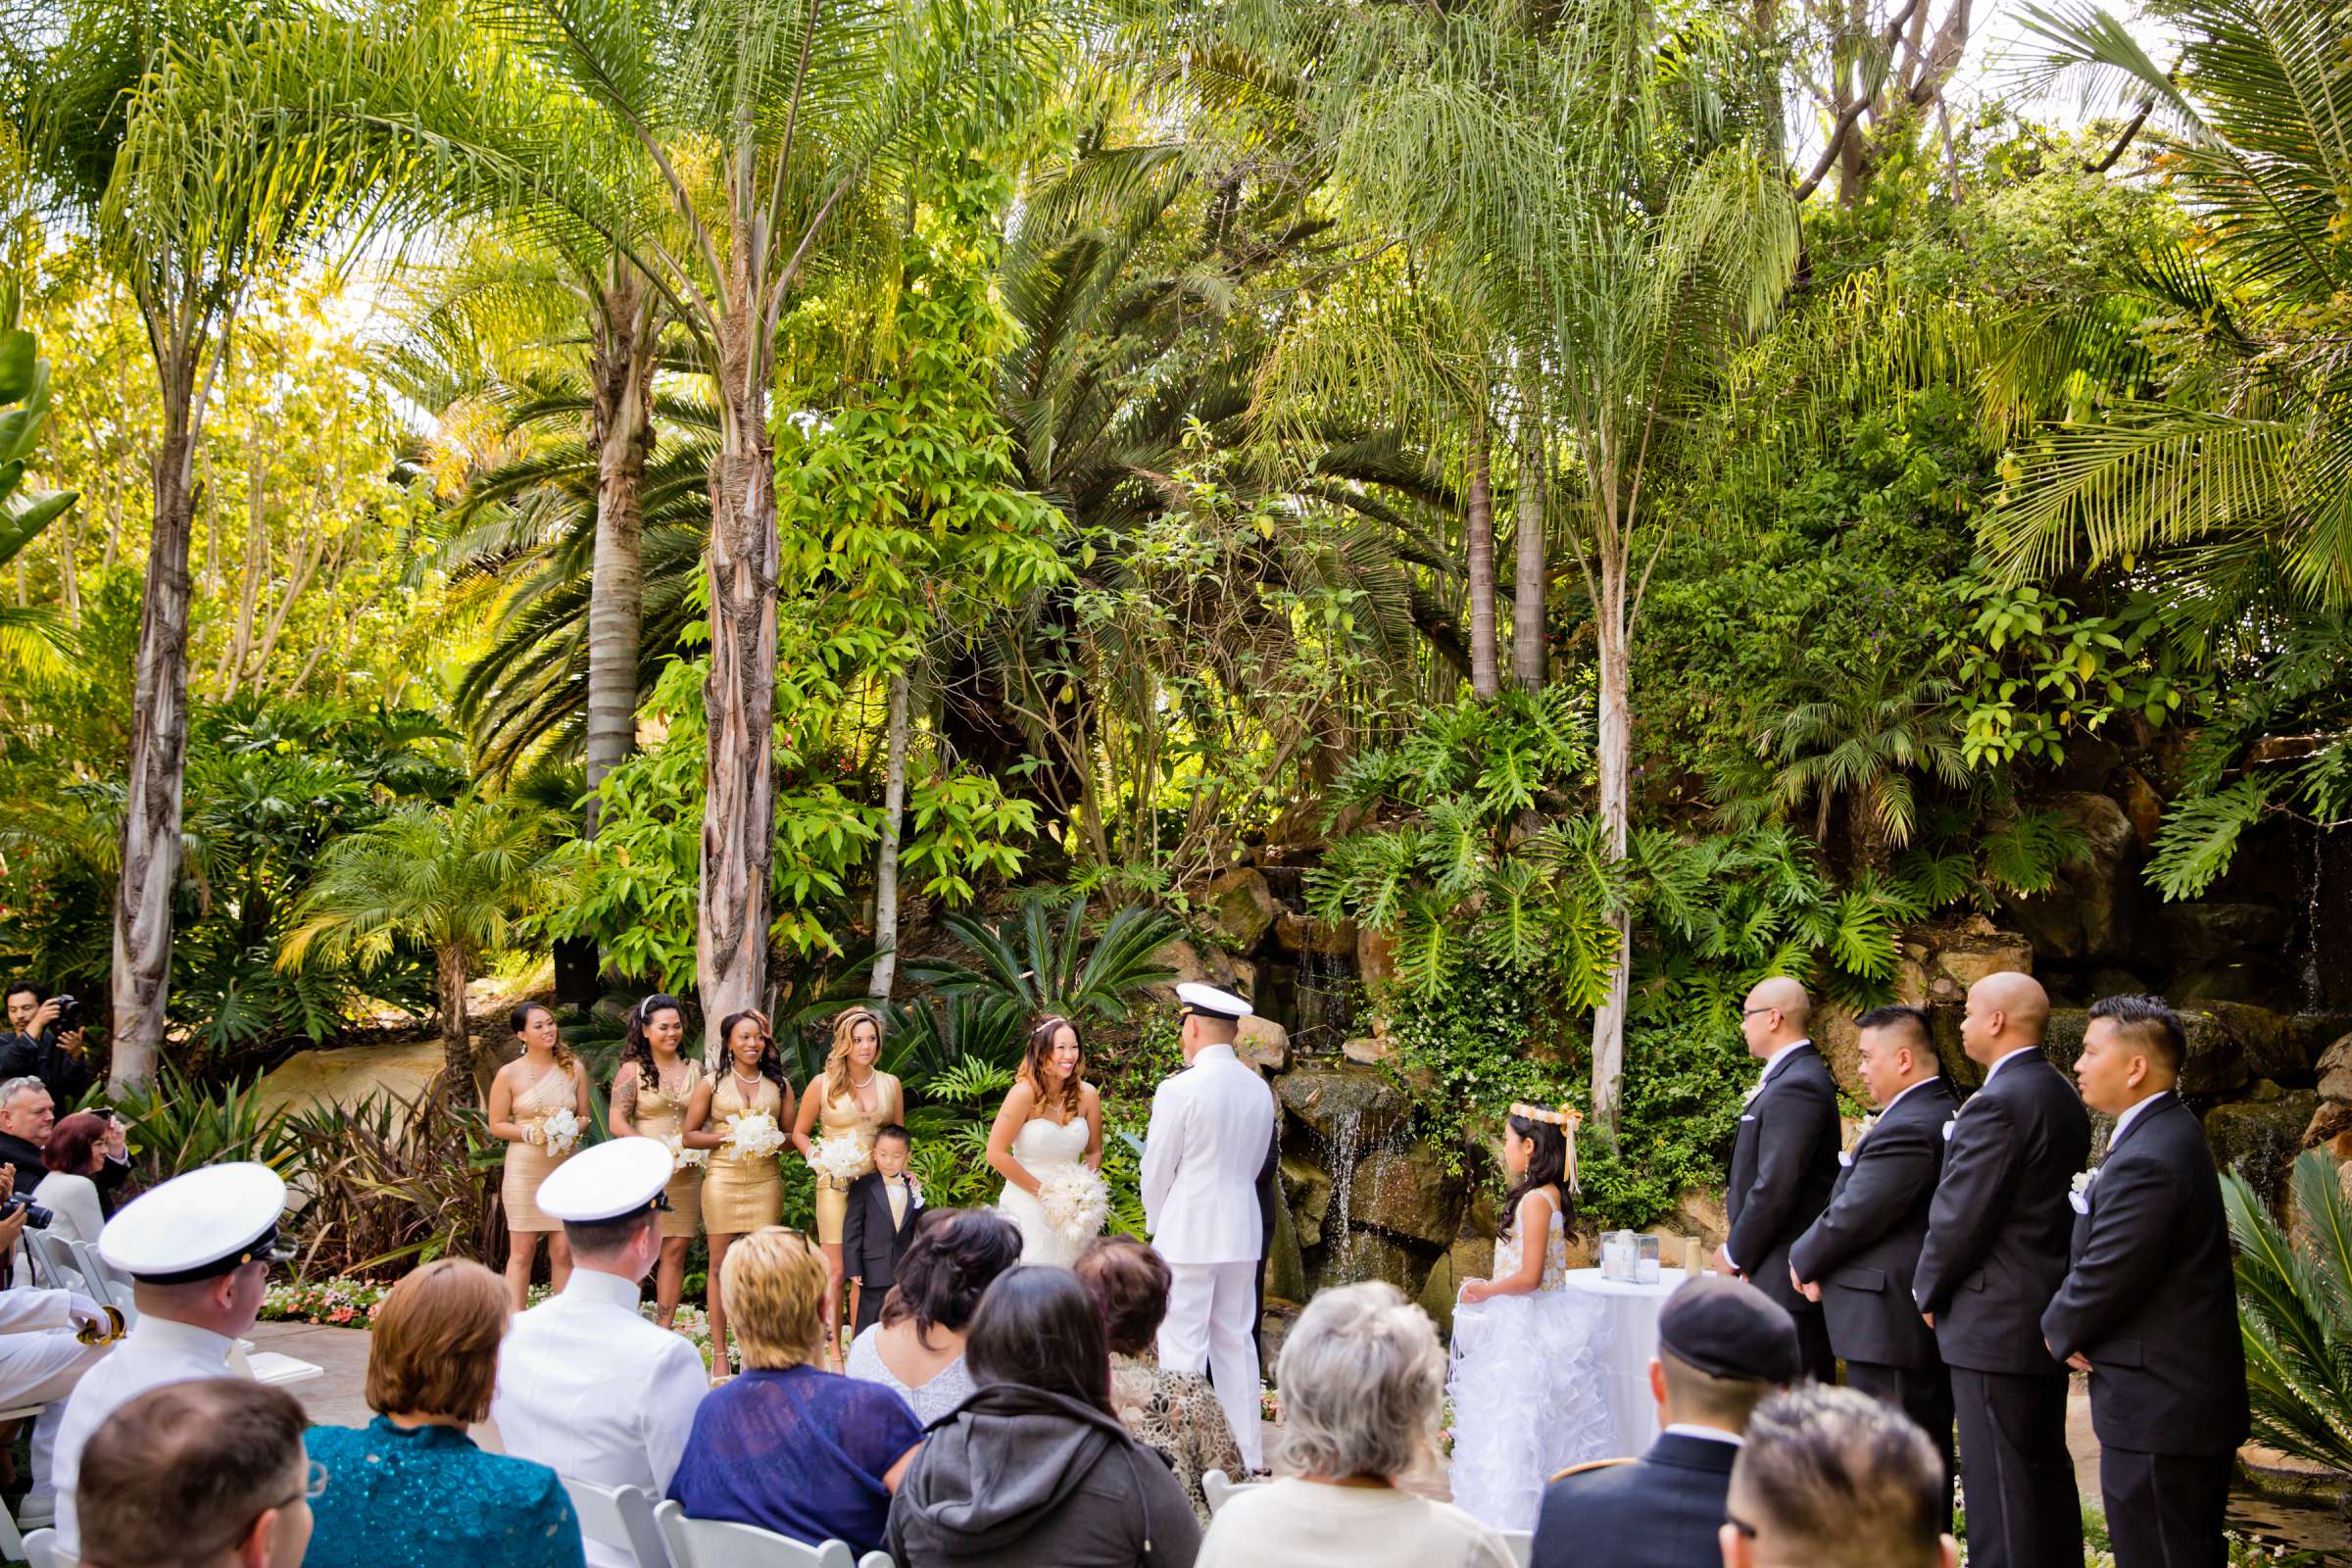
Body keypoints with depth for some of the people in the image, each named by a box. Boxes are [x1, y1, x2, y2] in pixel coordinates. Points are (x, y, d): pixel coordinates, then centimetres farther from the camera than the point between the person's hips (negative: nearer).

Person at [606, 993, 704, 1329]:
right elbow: (616, 1123, -7)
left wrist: (698, 1149, 1)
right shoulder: (633, 1070, 0)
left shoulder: (695, 1069, 12)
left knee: (676, 1250, 4)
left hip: (685, 1173, 4)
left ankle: (663, 1330, 10)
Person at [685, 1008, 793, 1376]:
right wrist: (726, 1136, -10)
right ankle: (719, 1353, 8)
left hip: (766, 1180, 1)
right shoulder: (712, 1084, 5)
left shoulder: (779, 1084, 11)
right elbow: (690, 1135, 5)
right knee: (721, 1265, 1)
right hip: (723, 1178, -1)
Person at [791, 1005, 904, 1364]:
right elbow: (799, 1133, 9)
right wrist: (821, 1158, -7)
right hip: (836, 1185, -3)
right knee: (836, 1272, -2)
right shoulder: (823, 1085, -1)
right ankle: (833, 1354, 5)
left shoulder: (890, 1084, 7)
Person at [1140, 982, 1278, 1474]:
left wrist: (1157, 1227, 9)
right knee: (1236, 1342, 14)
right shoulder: (1259, 1089, 4)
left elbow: (1156, 1172, -8)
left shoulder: (1179, 1089, -15)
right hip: (1242, 1233, 7)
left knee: (1183, 1348, 1)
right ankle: (1247, 1457, 20)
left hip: (1187, 1235, -6)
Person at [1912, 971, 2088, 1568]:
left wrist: (1929, 1291, -6)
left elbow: (1960, 1216, -20)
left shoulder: (1998, 1103, -21)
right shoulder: (2061, 1094, 9)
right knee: (2046, 1467, 19)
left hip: (1995, 1322, -10)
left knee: (1997, 1479, -2)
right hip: (2049, 1312, 10)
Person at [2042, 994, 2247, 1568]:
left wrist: (2059, 1328, -4)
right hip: (2189, 1397, 10)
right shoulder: (2168, 1131, 9)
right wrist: (2071, 1325, 3)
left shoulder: (2147, 1160, -25)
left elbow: (2104, 1277, -24)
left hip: (2158, 1412, -10)